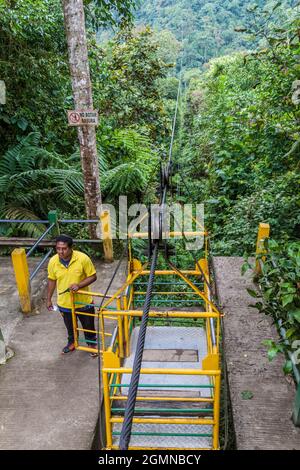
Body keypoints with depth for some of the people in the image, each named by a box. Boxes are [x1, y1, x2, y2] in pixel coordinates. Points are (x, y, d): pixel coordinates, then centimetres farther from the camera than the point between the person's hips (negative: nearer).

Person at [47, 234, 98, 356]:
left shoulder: (83, 258, -24)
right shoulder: (53, 261, -14)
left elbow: (92, 276, -14)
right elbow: (52, 280, 2)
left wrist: (79, 285, -29)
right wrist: (49, 299, 7)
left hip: (83, 301, -2)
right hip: (64, 303, 2)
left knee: (88, 325, 19)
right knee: (70, 327, 26)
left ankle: (92, 343, 46)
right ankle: (72, 342, 53)